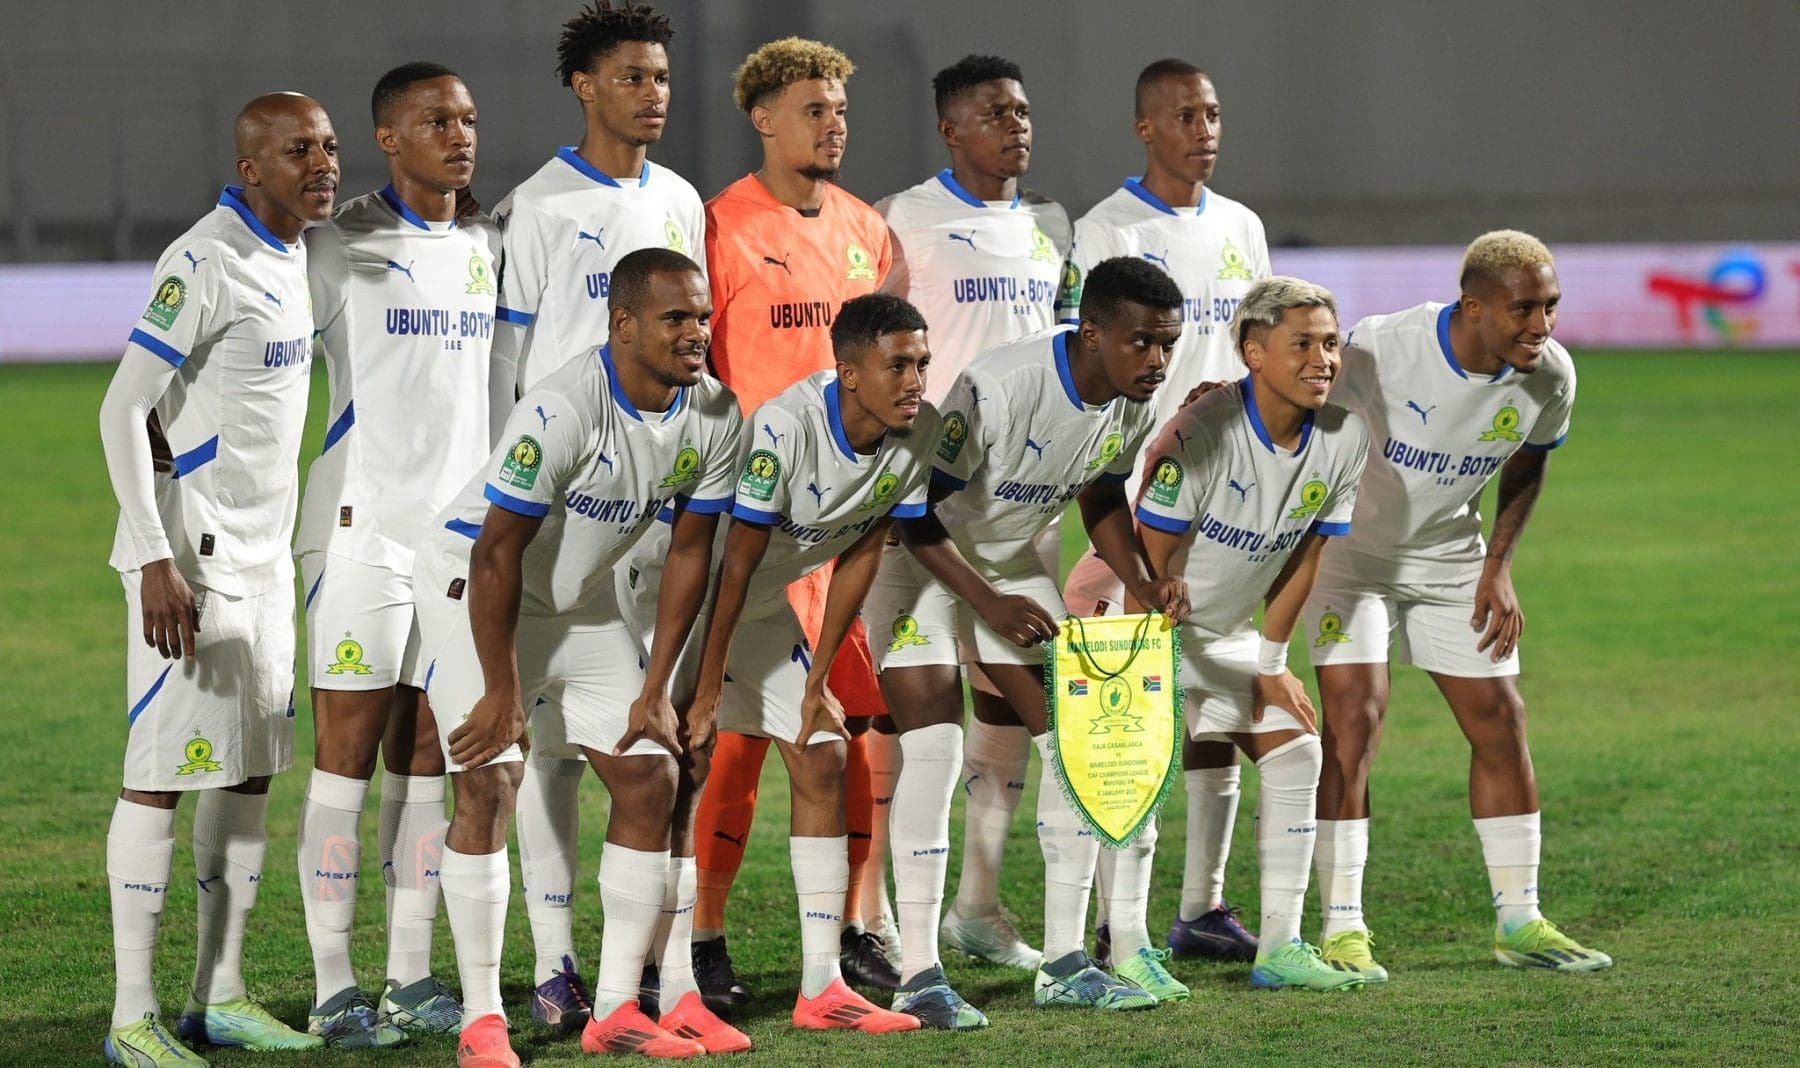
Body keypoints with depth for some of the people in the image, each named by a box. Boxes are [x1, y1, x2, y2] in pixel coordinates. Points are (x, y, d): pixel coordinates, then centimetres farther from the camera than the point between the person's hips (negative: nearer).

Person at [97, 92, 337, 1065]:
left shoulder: (298, 253, 9)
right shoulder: (206, 263, -17)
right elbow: (123, 409, -19)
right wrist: (155, 560, -24)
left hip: (262, 559, 9)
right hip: (190, 561, -9)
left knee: (251, 771, 11)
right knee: (164, 773, -7)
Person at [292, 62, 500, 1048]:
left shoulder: (489, 251, 13)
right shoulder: (337, 252, -6)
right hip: (364, 530, -6)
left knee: (429, 754, 7)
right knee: (349, 746, -5)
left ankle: (410, 981, 11)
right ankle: (334, 992, -4)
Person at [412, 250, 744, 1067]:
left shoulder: (712, 417, -10)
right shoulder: (562, 412, -31)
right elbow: (497, 554, -27)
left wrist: (657, 686, -2)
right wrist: (501, 691, -22)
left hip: (579, 599, 7)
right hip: (472, 584, -7)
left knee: (649, 779, 0)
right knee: (487, 784, -16)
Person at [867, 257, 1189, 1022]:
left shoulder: (1136, 406, -11)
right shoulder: (998, 391, -33)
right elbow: (918, 513, -26)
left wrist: (1144, 585, -8)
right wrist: (989, 604, -30)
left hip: (1013, 563, 7)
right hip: (919, 557, -7)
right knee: (933, 748, -17)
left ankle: (1063, 962, 8)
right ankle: (918, 974, -14)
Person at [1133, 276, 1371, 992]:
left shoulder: (1345, 436, -11)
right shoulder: (1203, 431, -30)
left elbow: (1306, 555, 2)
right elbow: (1148, 556, -24)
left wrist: (1270, 661, 3)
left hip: (1227, 630, 7)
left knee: (1295, 752, 1)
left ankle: (1279, 947, 6)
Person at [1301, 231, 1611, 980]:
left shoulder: (1549, 376, -15)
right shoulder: (1382, 351, -32)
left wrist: (1499, 567, 0)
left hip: (1450, 555, 5)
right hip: (1351, 545, -5)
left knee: (1500, 722, 4)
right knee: (1354, 715, -16)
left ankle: (1517, 921, 17)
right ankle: (1342, 926, -9)